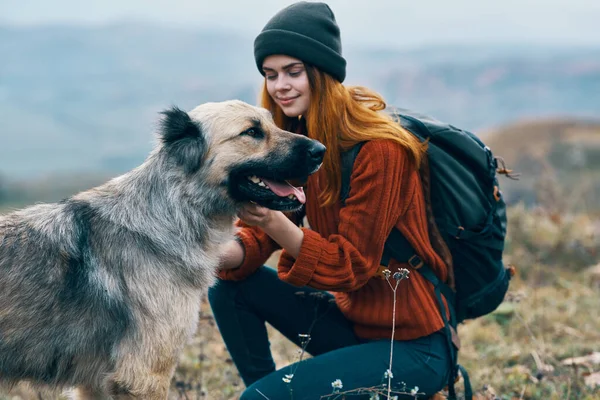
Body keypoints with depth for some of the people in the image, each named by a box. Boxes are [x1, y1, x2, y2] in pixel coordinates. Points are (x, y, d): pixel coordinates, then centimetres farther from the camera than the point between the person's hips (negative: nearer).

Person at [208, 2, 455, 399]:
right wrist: (221, 252, -23)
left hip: (413, 346, -8)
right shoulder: (296, 139, 3)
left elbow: (351, 264, -20)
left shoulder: (379, 150, -20)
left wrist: (274, 223, -33)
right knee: (230, 287, -3)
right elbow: (260, 237, -1)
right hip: (352, 318, 8)